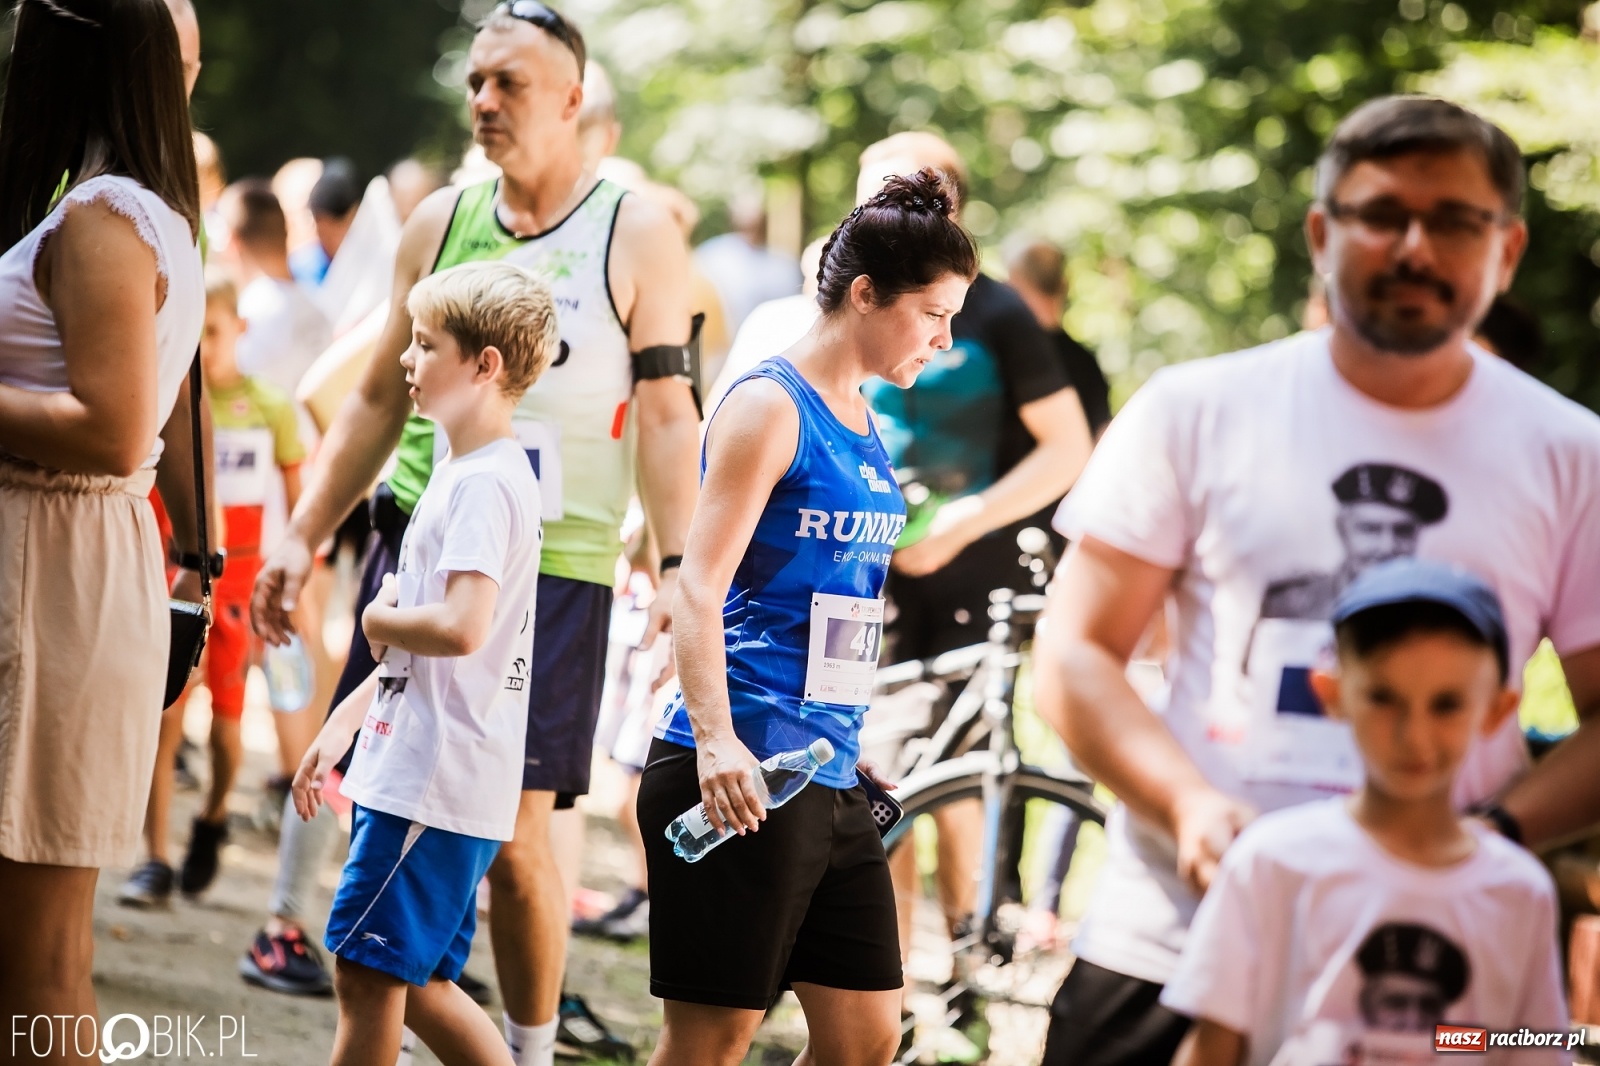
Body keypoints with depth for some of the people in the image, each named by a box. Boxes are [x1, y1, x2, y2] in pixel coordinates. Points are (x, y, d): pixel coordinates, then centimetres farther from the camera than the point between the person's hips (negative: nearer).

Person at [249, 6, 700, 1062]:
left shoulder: (638, 234, 1)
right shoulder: (441, 222, 11)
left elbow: (667, 414, -1)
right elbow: (382, 398, 18)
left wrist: (677, 569, -11)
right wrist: (303, 538, 13)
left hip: (555, 569, -4)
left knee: (515, 837, -6)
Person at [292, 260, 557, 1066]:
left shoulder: (486, 484, -16)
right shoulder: (464, 473, 17)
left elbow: (459, 628, -30)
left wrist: (379, 619, -11)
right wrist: (342, 724, 24)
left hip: (436, 780, -10)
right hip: (416, 768, 10)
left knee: (367, 972, -5)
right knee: (414, 983, 14)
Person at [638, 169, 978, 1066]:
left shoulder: (864, 423, 16)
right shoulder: (770, 405, -9)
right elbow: (701, 588, -15)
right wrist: (716, 741, -26)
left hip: (828, 780, 9)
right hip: (741, 776, -9)